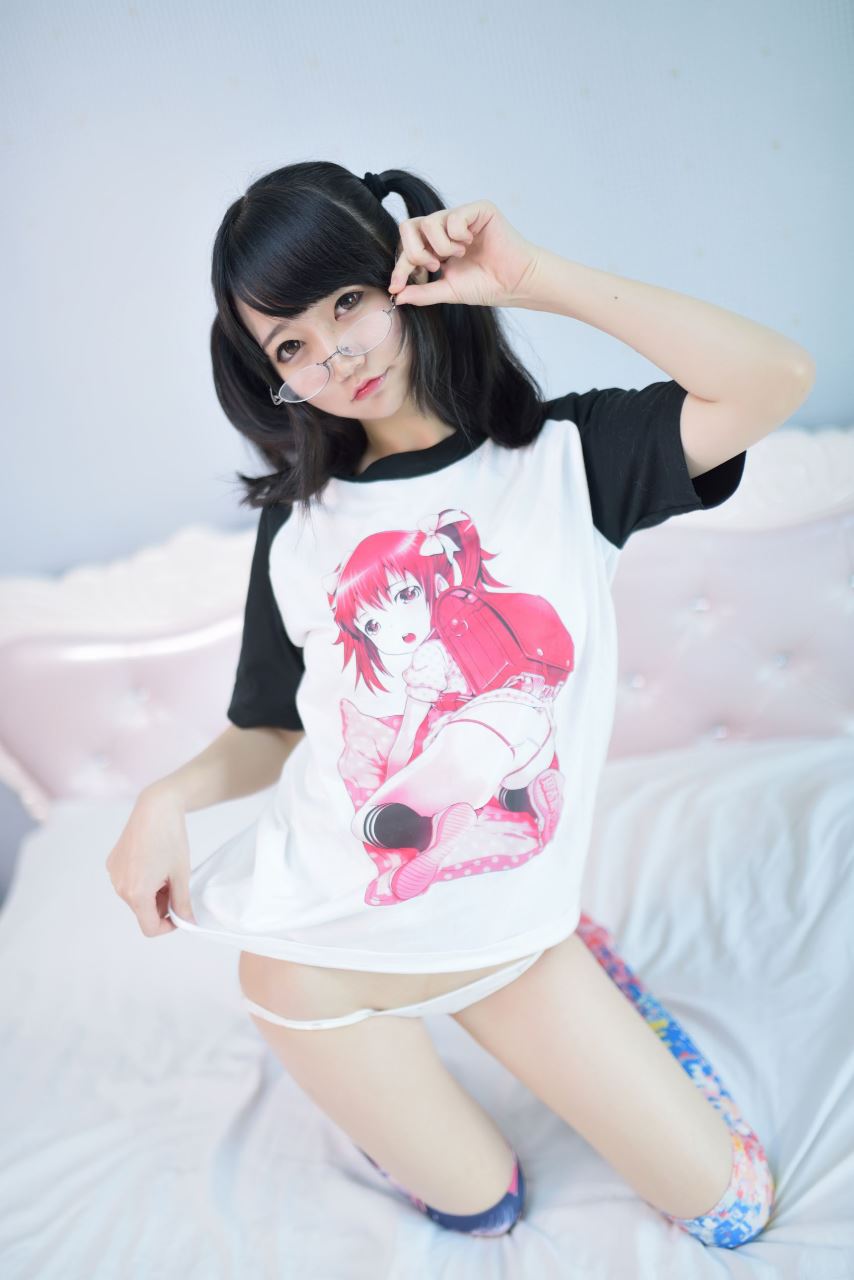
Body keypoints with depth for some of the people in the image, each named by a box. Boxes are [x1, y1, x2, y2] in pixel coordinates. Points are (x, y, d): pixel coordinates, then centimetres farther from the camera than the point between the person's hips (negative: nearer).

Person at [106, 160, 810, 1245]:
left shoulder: (563, 456, -6)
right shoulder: (300, 520, -2)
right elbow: (273, 735, 3)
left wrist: (536, 278, -20)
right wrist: (170, 796, -17)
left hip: (504, 933, 1)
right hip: (323, 950, 0)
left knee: (733, 1209, 14)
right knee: (484, 1214, 17)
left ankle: (584, 961, 29)